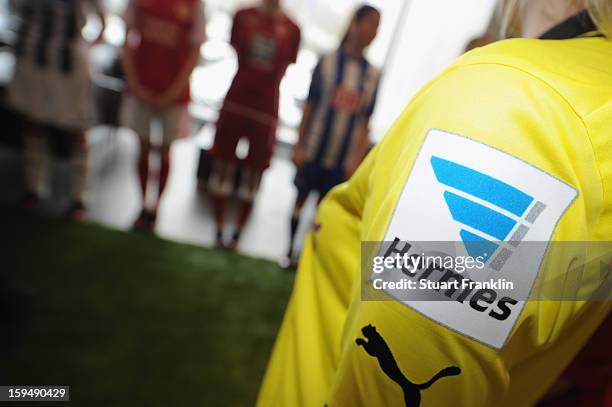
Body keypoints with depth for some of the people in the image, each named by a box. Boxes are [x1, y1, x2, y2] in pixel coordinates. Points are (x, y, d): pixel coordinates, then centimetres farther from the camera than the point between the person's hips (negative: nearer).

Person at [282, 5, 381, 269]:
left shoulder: (373, 75, 2)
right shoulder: (327, 63, -3)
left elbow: (365, 122, 4)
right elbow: (309, 107, 0)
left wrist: (357, 159, -1)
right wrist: (299, 146, -3)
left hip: (343, 159, 1)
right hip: (313, 150, -1)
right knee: (301, 198, 12)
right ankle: (290, 251, 28)